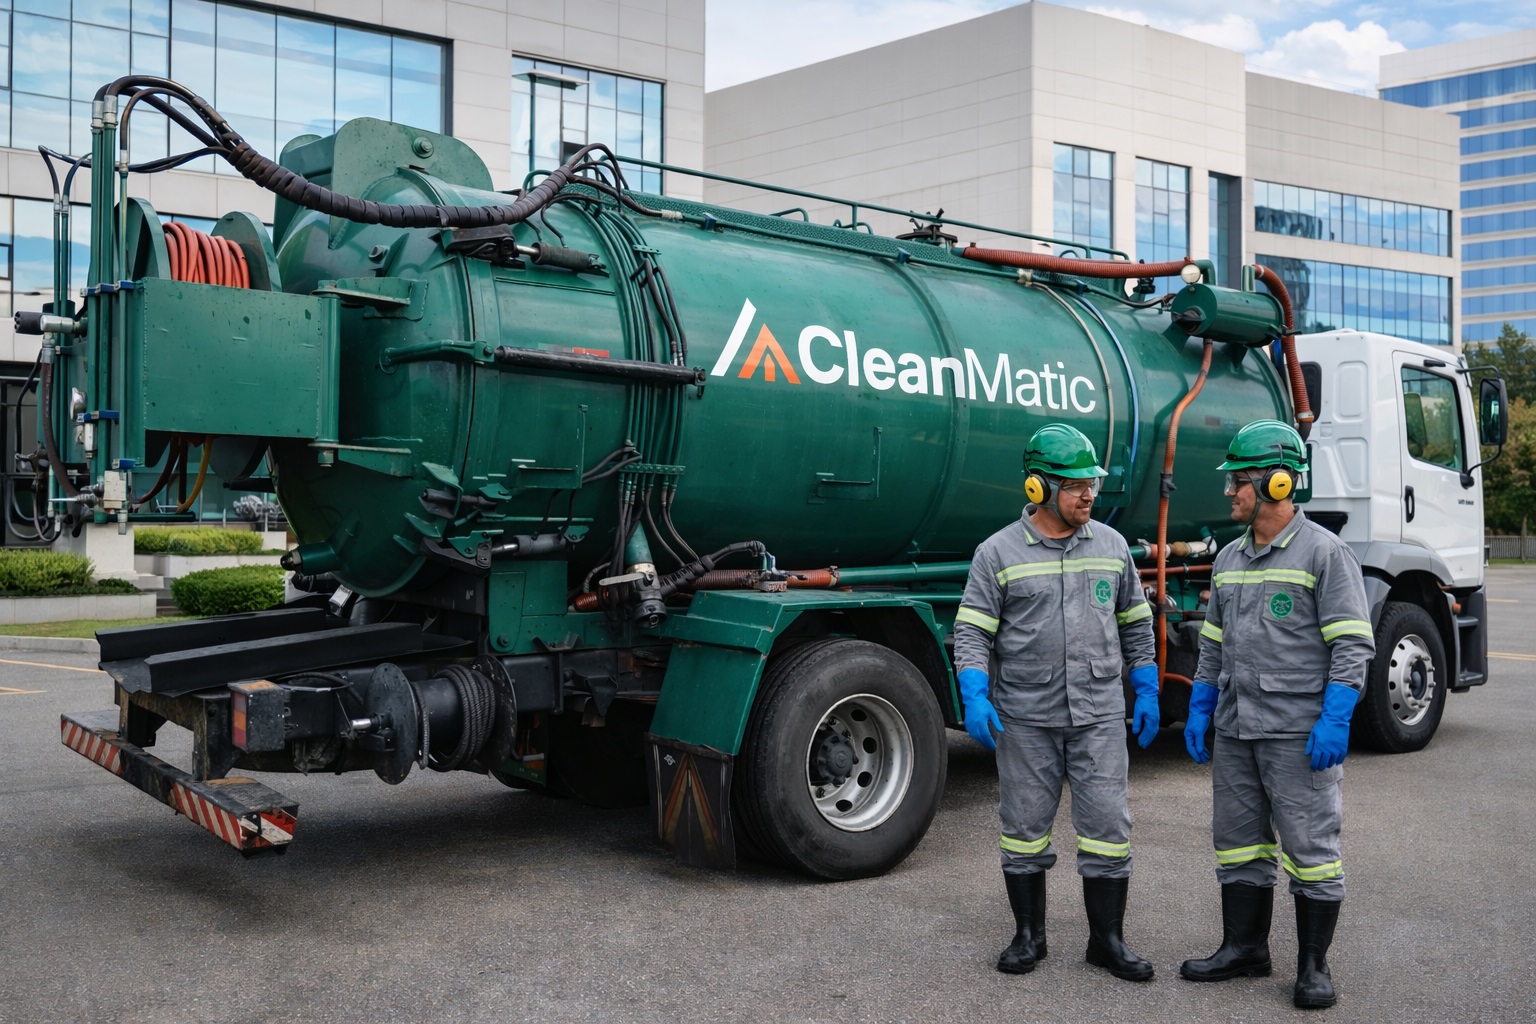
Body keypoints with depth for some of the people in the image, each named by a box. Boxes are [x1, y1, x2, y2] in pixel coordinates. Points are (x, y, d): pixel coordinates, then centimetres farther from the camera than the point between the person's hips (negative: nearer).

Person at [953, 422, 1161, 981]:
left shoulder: (1111, 546, 7)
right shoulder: (998, 552, -3)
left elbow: (1135, 625, 15)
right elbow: (972, 631, -4)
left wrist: (1147, 693, 11)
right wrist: (975, 697, -16)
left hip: (1099, 716, 2)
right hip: (1025, 719, -2)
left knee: (1107, 828, 1)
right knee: (1024, 828, 8)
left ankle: (1107, 940, 15)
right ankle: (1028, 935, 23)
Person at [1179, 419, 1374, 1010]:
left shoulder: (1324, 554, -8)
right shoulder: (1230, 560, 13)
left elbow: (1353, 645, -12)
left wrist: (1335, 720, -19)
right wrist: (1199, 710, 14)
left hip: (1300, 733, -7)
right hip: (1235, 731, 7)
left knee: (1310, 846, 1)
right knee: (1239, 841, 12)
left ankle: (1313, 965, 11)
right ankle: (1245, 948, 24)